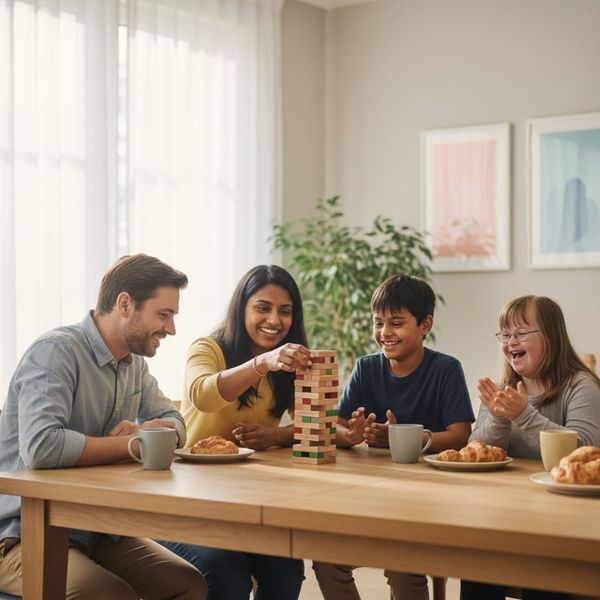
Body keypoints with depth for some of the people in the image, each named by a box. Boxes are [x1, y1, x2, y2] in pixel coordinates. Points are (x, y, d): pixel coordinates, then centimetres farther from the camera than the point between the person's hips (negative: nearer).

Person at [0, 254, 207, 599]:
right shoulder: (57, 351, -19)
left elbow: (176, 424, 15)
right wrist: (133, 443, -21)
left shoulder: (134, 362, 8)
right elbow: (40, 447, -33)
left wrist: (144, 429, -10)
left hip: (97, 530, 8)